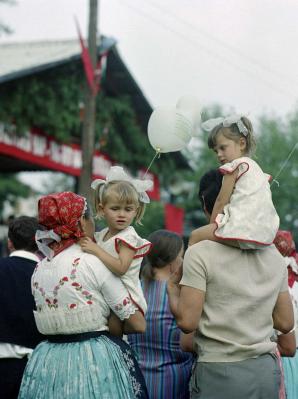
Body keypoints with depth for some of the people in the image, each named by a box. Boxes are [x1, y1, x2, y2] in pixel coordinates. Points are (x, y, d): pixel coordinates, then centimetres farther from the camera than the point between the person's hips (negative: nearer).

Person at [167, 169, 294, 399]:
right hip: (267, 371, 5)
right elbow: (285, 323, 9)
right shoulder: (274, 255, 6)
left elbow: (187, 321, -13)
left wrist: (172, 288, 5)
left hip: (220, 372, -5)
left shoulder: (200, 253, -9)